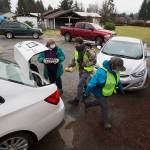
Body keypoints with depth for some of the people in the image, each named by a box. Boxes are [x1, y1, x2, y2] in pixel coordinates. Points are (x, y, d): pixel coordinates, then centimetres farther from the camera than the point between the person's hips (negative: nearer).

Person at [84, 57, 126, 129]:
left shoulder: (114, 70, -14)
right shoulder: (102, 72, -40)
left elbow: (117, 79, 9)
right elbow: (91, 83, -33)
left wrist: (121, 88, 16)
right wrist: (86, 94, -23)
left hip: (105, 91, 8)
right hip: (99, 92, -8)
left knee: (99, 102, 27)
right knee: (104, 107, 8)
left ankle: (87, 104, 53)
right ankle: (105, 122, 36)